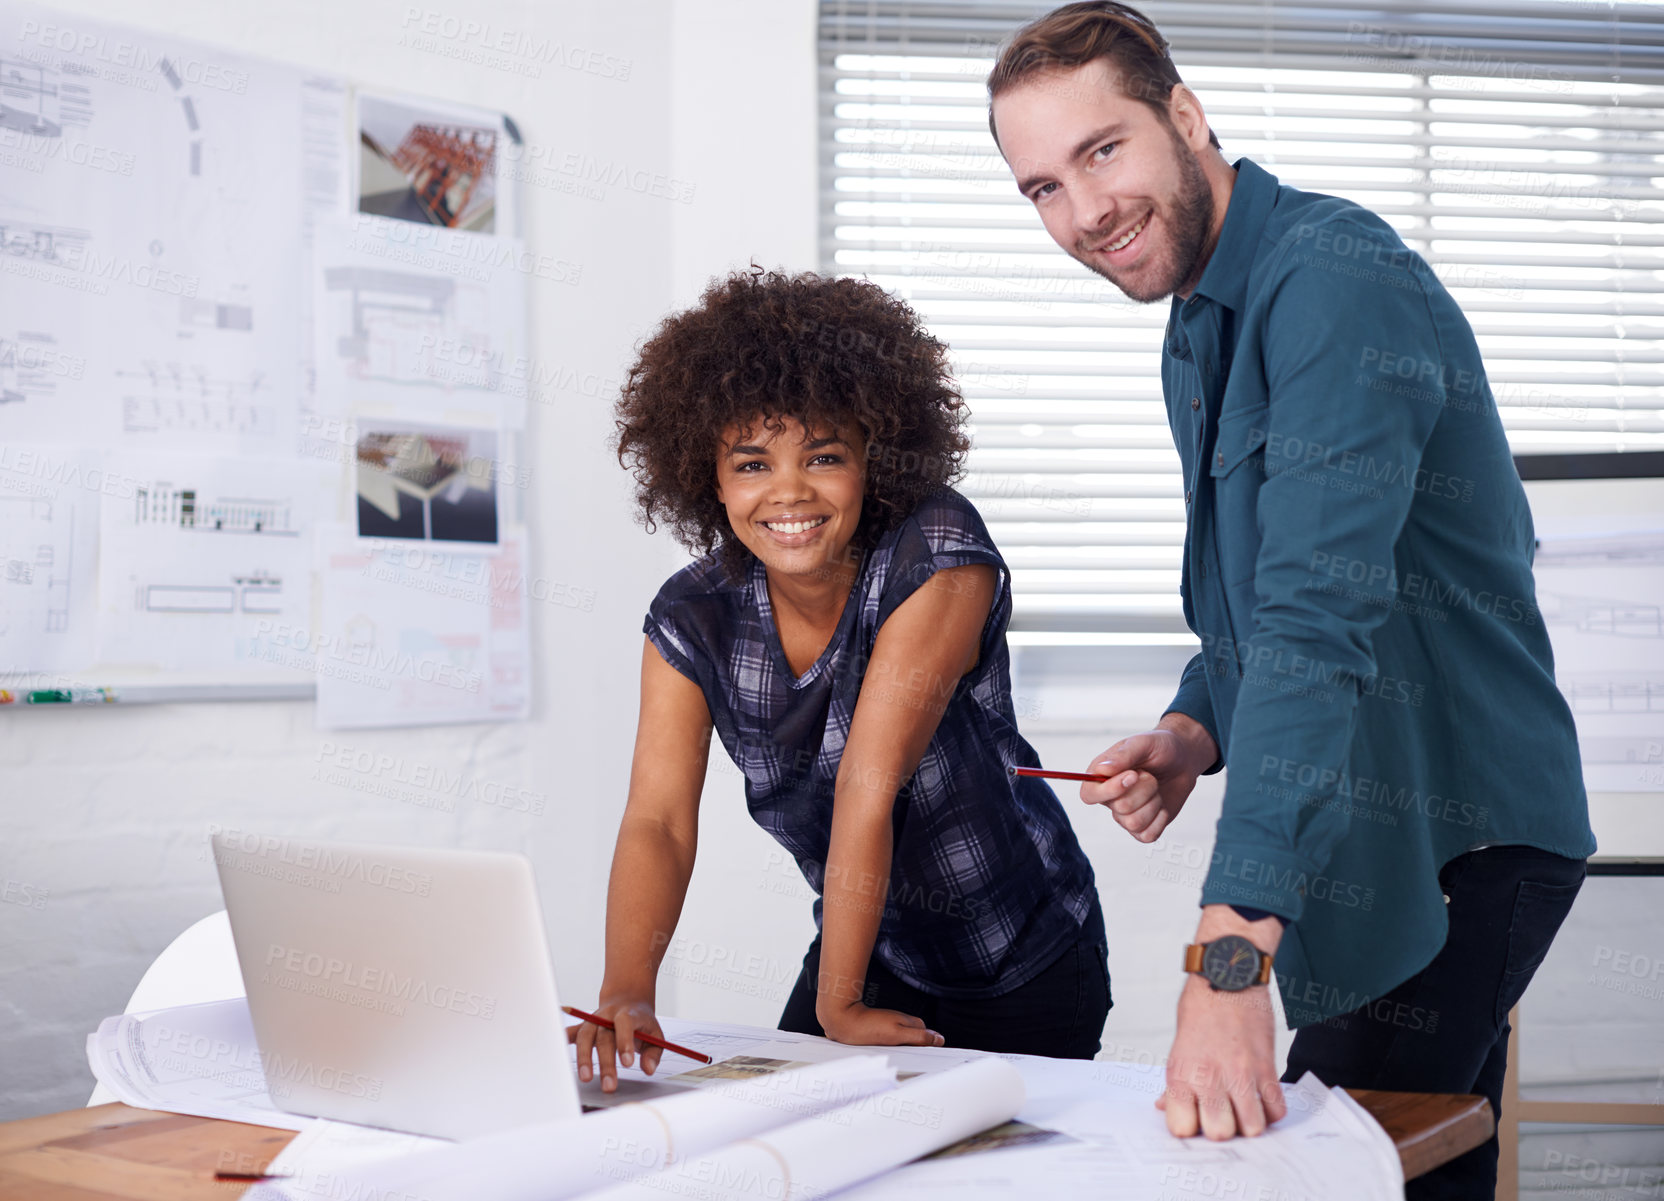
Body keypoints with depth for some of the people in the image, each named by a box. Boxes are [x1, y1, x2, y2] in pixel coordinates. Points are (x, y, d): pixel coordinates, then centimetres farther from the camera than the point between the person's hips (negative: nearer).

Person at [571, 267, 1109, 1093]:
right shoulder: (692, 620, -12)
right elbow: (658, 818, -22)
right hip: (873, 953, 4)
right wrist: (627, 992, -39)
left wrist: (839, 1001, -26)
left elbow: (870, 781, -28)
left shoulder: (939, 557, -26)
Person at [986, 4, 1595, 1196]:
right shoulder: (1199, 325, 11)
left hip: (1456, 846, -9)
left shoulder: (1333, 276, -21)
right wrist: (1195, 732, -1)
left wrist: (1232, 950, -38)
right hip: (1355, 834, 9)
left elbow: (1319, 614, -33)